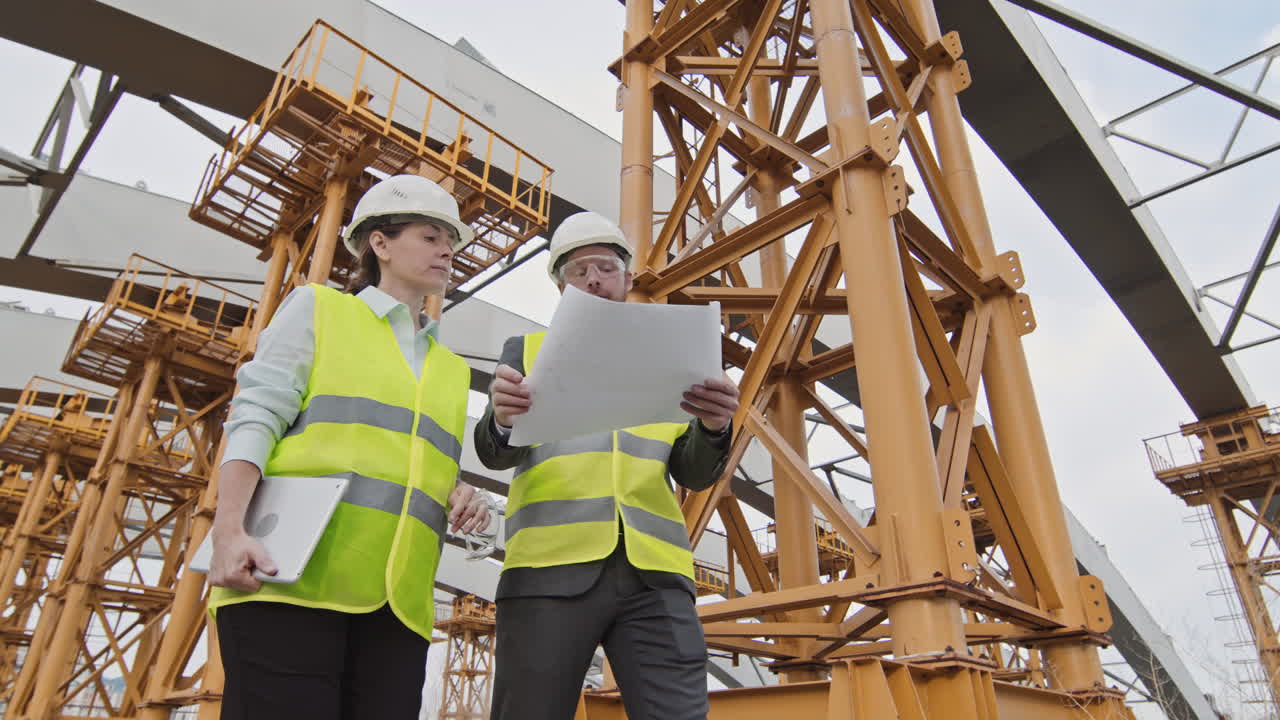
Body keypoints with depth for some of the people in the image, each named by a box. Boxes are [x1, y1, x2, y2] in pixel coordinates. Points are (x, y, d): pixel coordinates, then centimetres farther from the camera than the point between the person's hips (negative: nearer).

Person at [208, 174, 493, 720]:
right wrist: (229, 529, -16)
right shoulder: (318, 308, 10)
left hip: (395, 602, 5)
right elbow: (255, 418, -1)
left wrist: (461, 503, 2)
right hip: (290, 580, -4)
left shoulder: (451, 369, 23)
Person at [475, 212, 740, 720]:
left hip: (652, 573, 1)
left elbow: (695, 474, 10)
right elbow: (496, 454, 2)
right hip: (552, 568, 0)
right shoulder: (528, 350, 16)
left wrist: (714, 426, -13)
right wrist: (502, 418, -22)